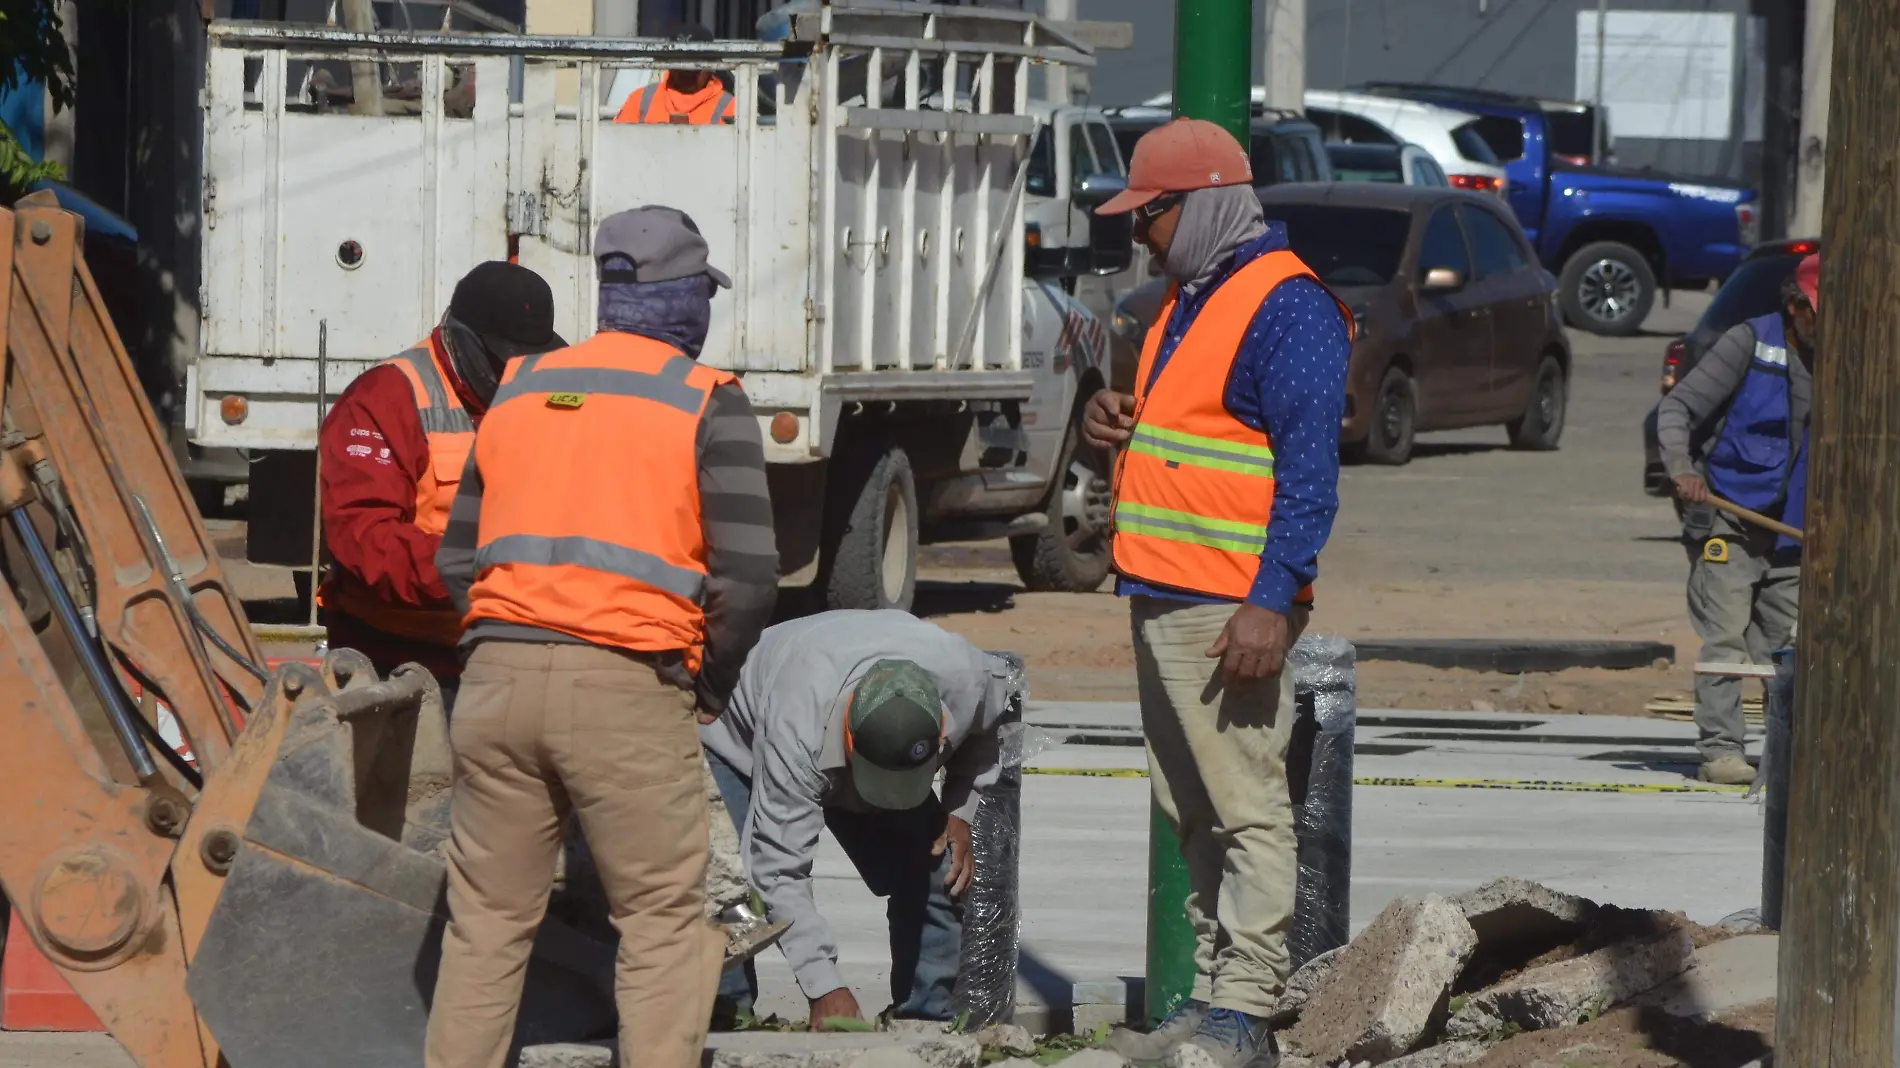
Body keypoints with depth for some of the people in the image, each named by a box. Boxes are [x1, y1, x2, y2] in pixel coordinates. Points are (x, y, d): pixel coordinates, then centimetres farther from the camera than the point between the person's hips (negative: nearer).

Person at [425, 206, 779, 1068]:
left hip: (498, 675, 5)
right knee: (664, 926, 3)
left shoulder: (520, 391, 18)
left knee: (486, 924, 11)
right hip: (630, 689, -5)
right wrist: (711, 686, 7)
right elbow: (747, 574, -7)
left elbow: (458, 560, 18)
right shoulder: (706, 403, 1)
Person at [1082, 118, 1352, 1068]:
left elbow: (1310, 468, -17)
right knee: (1193, 813, 12)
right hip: (1162, 598, 10)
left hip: (1229, 608, -10)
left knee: (1247, 810, -8)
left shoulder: (1285, 306, -12)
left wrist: (1272, 603, -23)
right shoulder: (1192, 296, 19)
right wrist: (1115, 420, 10)